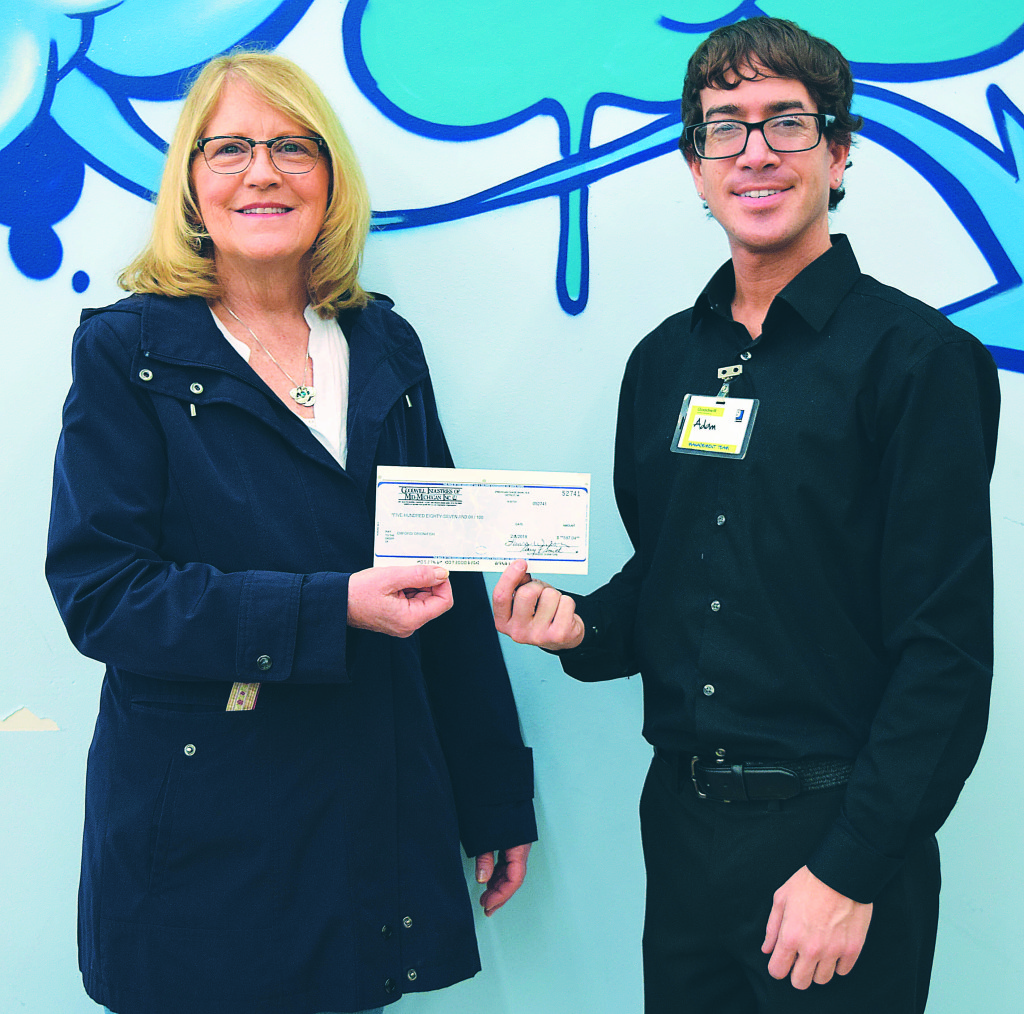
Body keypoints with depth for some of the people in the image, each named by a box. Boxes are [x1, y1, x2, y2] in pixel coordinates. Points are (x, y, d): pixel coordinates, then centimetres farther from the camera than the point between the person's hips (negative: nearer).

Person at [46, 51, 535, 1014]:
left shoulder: (385, 348, 8)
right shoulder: (128, 351, -4)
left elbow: (448, 579, 10)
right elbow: (97, 590, -12)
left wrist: (497, 798, 10)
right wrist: (332, 609, -22)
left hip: (379, 824, 4)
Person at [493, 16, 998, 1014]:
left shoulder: (919, 358, -11)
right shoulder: (664, 360, 8)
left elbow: (945, 653, -14)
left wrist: (852, 872, -17)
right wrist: (582, 626, -4)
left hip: (835, 831, -5)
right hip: (681, 818, 6)